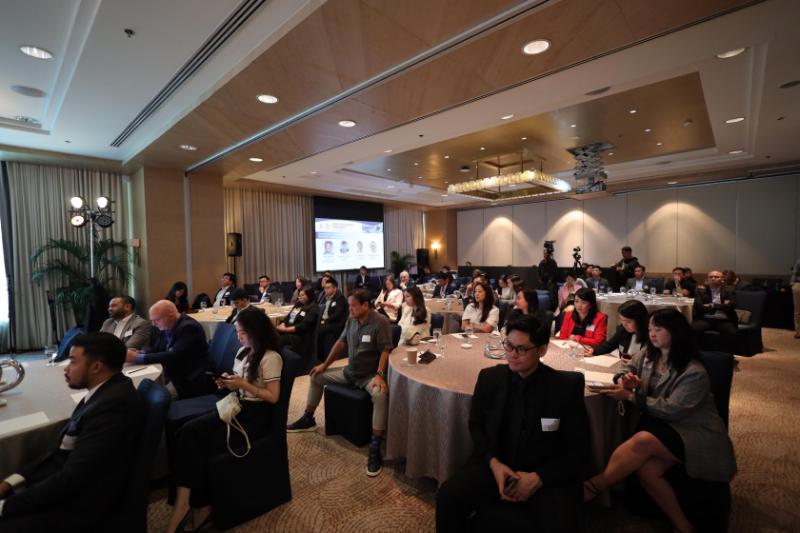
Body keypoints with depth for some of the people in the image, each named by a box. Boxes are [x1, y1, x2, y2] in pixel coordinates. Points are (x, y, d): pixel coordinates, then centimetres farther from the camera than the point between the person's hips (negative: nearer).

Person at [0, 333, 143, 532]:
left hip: (78, 505, -8)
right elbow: (64, 450, 11)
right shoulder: (107, 391, 3)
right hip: (68, 484, 8)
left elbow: (71, 479, -23)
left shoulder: (113, 404, -28)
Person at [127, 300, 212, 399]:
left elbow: (173, 357, -28)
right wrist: (137, 353, -7)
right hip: (173, 375, 8)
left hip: (190, 381, -8)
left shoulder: (189, 327, -21)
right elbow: (156, 349, 13)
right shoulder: (167, 327, 5)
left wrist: (137, 358, -25)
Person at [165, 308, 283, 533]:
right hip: (236, 407, 8)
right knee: (188, 432, -17)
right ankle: (185, 503, -20)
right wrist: (227, 383, -2)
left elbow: (273, 397, -16)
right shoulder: (243, 352, 11)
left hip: (255, 416, -7)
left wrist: (243, 384, -18)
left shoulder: (271, 358, -14)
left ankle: (193, 504, 1)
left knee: (202, 443, -19)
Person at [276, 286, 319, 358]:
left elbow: (303, 326, -15)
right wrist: (282, 325, -6)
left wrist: (286, 329, -17)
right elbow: (288, 317, 15)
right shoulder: (298, 304, 19)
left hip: (300, 336, -7)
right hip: (288, 332, 7)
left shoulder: (313, 309, -5)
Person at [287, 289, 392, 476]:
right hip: (349, 371, 7)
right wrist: (325, 364, 13)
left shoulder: (381, 322, -20)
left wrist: (379, 375, -32)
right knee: (316, 376, 13)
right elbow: (341, 342, 11)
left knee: (380, 394, -38)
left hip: (370, 375, -7)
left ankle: (375, 449, -28)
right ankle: (307, 419, 32)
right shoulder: (351, 320, 1)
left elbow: (385, 350, -22)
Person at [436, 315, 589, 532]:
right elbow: (476, 425, 8)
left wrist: (538, 478, -16)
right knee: (448, 497, -20)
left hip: (547, 476, -1)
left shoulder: (567, 386, -10)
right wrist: (494, 462, -10)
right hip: (494, 465, 2)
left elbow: (578, 451, -4)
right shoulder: (489, 377, -3)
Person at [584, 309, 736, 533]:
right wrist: (625, 379, -8)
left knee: (642, 441, -34)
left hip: (695, 433, -5)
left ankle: (591, 487, -24)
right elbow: (624, 372, 17)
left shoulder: (695, 372, -13)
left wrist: (630, 396, -22)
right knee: (646, 468, -26)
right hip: (662, 426, 6)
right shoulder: (647, 355, 7)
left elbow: (672, 410, -19)